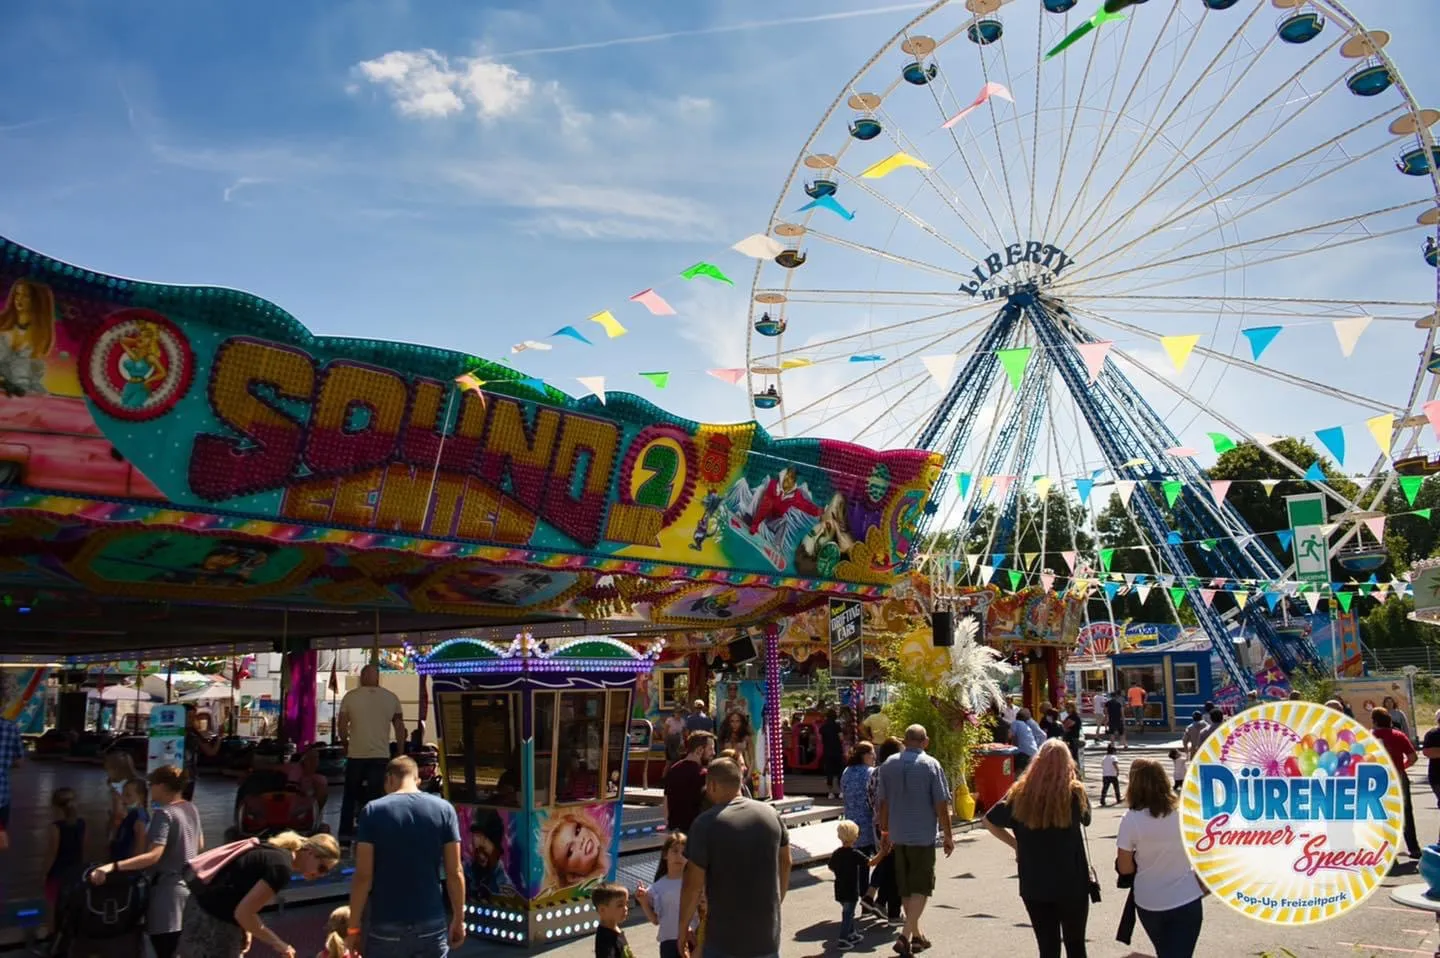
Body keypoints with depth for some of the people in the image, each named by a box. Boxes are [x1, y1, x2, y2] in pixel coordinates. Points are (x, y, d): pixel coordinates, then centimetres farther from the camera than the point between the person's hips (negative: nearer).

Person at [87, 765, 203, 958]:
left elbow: (154, 855, -27)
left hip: (167, 891, -9)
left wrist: (112, 866, -34)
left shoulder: (163, 813, -17)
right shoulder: (192, 809, 9)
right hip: (188, 886, 9)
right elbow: (200, 845, 18)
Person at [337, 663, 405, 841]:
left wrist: (346, 743, 16)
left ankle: (345, 832, 18)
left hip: (356, 754, 0)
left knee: (350, 794, 15)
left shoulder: (350, 696, 0)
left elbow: (341, 725, 0)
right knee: (375, 797, 6)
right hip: (381, 755, 0)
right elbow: (400, 727, 6)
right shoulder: (391, 698, 4)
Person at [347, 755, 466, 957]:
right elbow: (454, 873, -2)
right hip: (432, 924, 1)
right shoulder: (443, 809, -1)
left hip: (386, 927, -1)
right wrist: (459, 918, 8)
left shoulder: (373, 811, -5)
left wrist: (353, 925, 1)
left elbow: (363, 876, -8)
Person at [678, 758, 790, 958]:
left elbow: (693, 884, -14)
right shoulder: (770, 813, 0)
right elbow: (785, 862, 11)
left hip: (725, 940, -4)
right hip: (767, 935, 4)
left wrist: (683, 929, -1)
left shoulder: (707, 823, -15)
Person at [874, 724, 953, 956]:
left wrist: (885, 831, 17)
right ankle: (905, 936, -9)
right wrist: (948, 835, 0)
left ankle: (916, 936, 27)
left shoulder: (888, 765, 2)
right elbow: (941, 805, -10)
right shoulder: (931, 765, -9)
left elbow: (883, 802, 6)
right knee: (921, 888, 3)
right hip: (923, 836, -4)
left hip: (897, 835, 4)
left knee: (906, 888, 16)